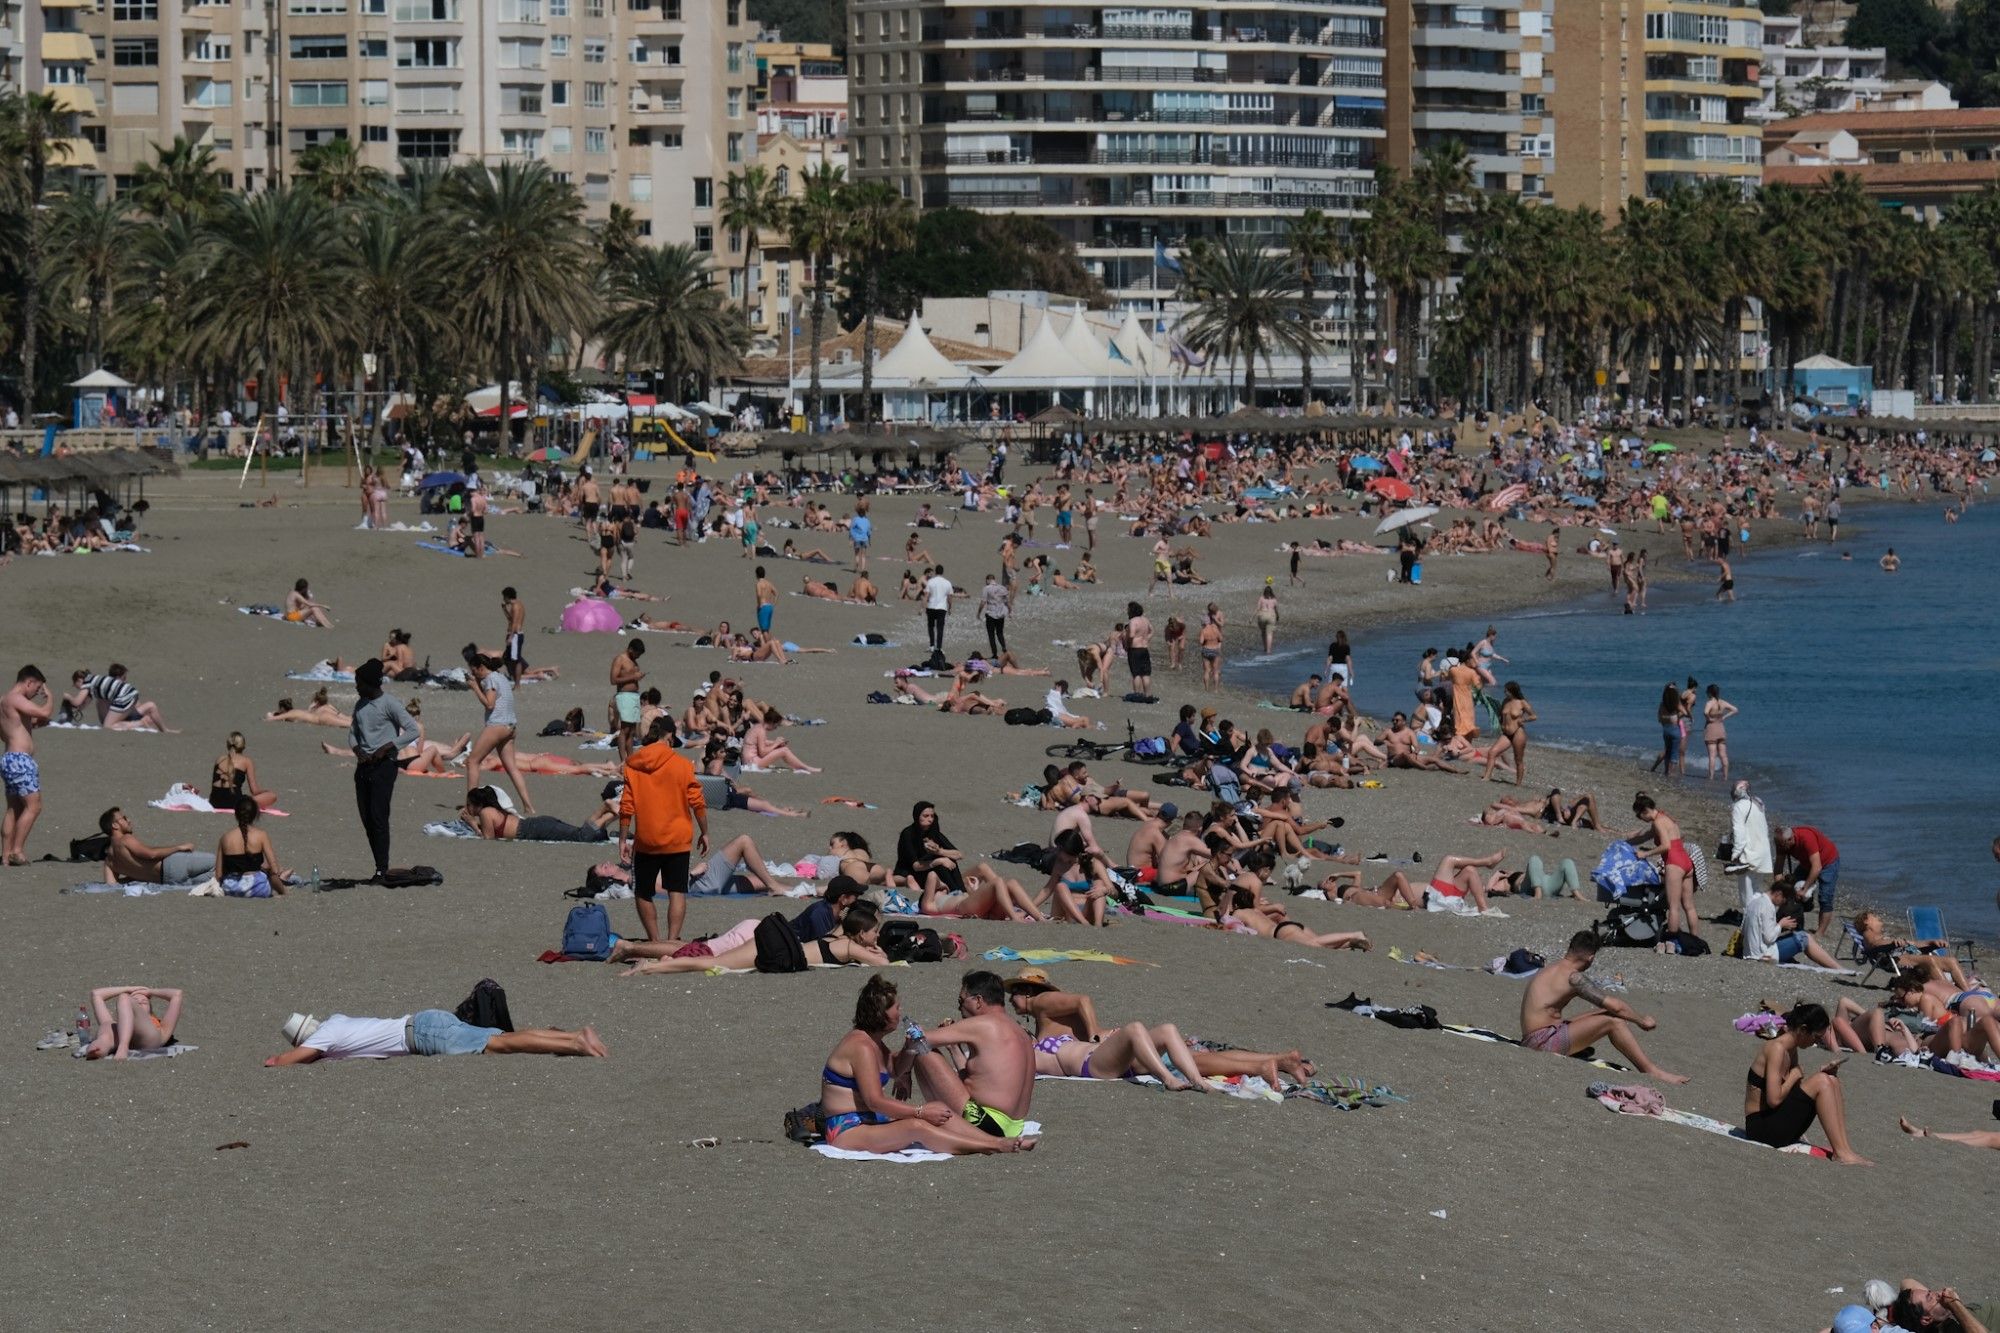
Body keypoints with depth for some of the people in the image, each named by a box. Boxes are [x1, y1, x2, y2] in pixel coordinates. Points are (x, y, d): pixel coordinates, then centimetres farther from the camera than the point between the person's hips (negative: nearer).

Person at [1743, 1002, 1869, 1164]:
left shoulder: (1791, 1050, 13)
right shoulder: (1777, 1048, -17)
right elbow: (1774, 1099, -25)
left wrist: (1823, 1072, -1)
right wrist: (1794, 1076, -9)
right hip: (1760, 1127, -10)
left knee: (1831, 1080, 4)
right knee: (1822, 1082, -20)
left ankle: (1843, 1147, -8)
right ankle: (1841, 1153, -22)